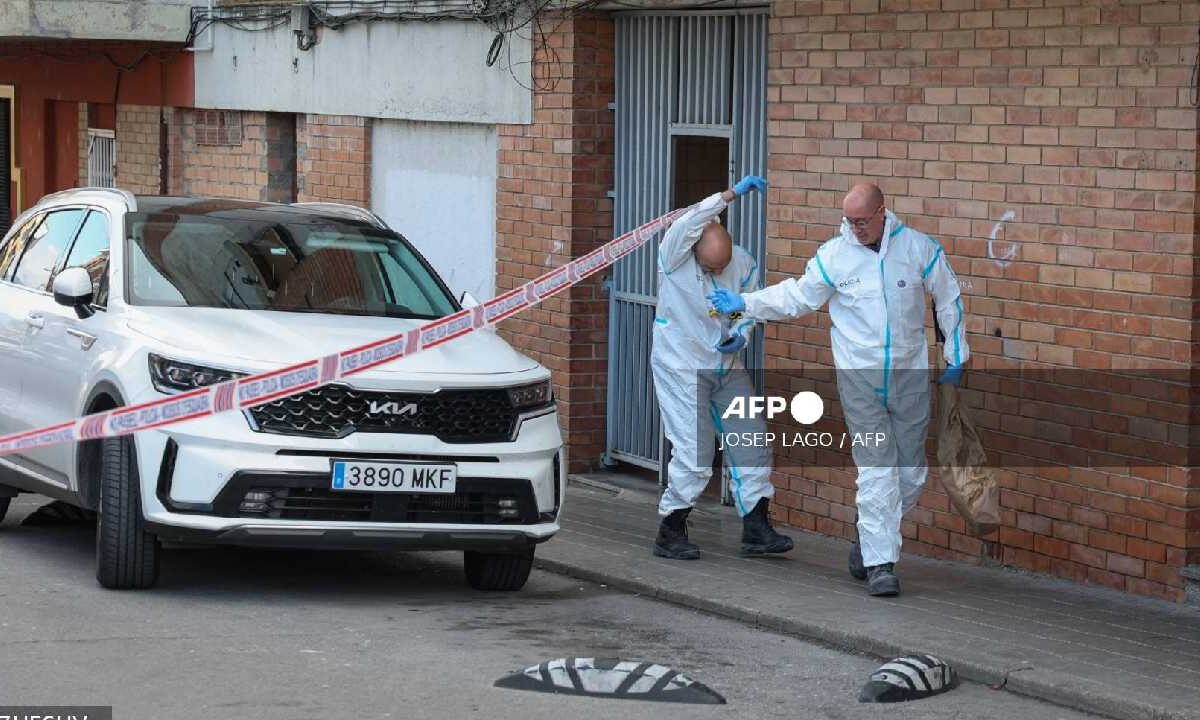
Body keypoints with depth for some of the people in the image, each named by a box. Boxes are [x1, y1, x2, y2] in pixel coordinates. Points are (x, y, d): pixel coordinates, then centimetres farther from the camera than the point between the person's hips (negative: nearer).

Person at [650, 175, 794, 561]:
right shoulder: (675, 257, -17)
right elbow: (690, 222, -37)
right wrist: (732, 194, -42)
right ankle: (670, 534, 5)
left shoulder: (744, 264, -3)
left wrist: (741, 334, -10)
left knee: (751, 443, 5)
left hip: (726, 367, 6)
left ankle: (756, 529, 13)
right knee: (694, 454, -9)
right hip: (681, 368, -6)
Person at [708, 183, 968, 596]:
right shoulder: (834, 255, -5)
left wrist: (956, 356, 10)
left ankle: (870, 542, 27)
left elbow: (948, 300, 9)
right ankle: (879, 563, -5)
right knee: (876, 472, -8)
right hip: (859, 377, -2)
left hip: (910, 376, 2)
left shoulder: (918, 248, -3)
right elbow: (796, 296, 6)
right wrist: (744, 304, -2)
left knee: (911, 474, 7)